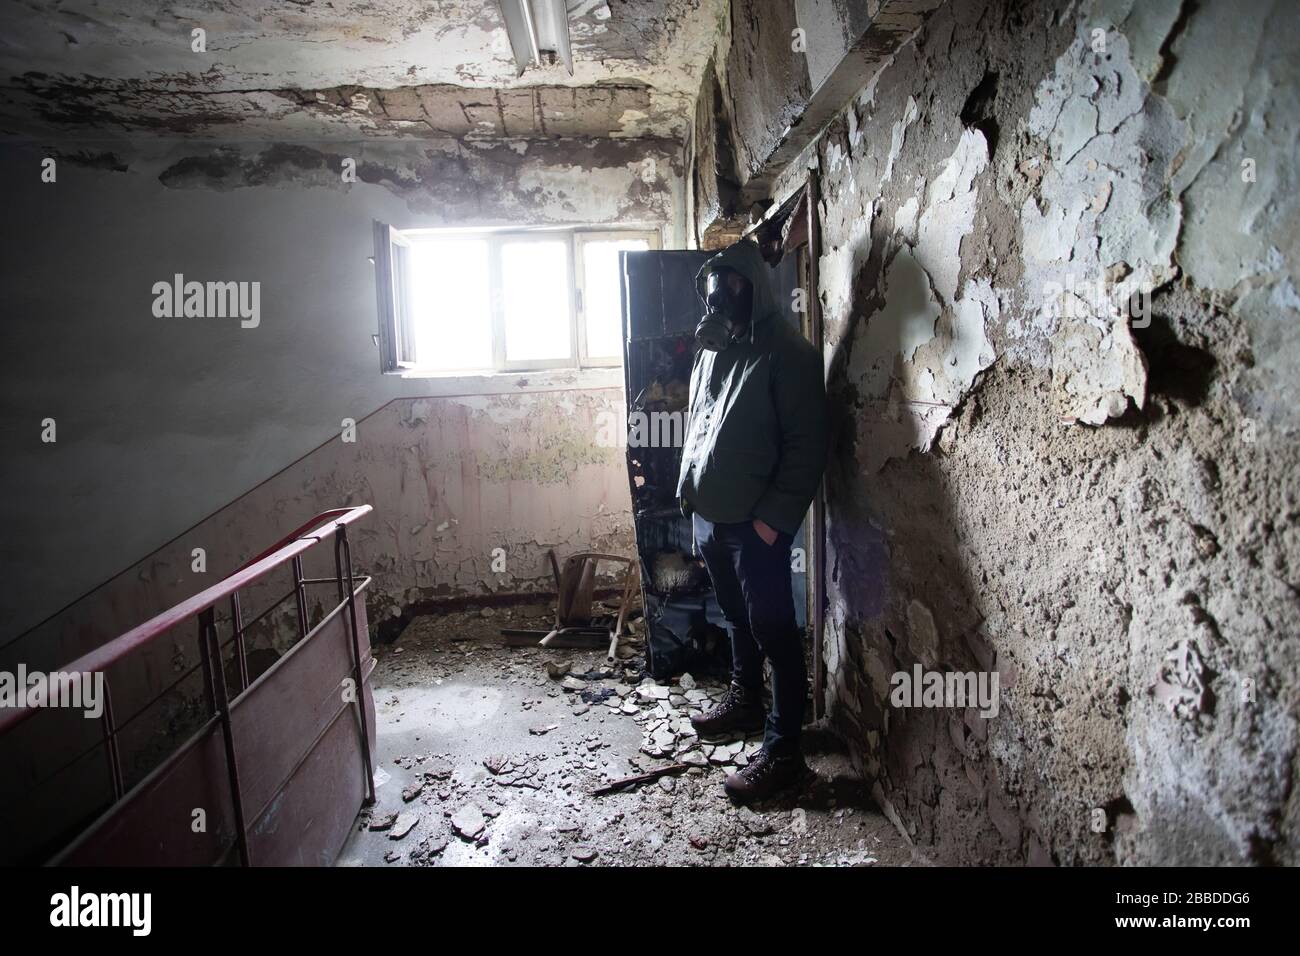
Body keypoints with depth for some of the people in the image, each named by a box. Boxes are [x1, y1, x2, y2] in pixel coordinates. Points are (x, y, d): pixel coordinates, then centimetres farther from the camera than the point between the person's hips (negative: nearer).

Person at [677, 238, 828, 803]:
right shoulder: (711, 348, 12)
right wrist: (692, 495, 14)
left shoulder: (787, 353, -12)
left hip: (756, 522, -8)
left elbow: (807, 445, -16)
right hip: (710, 517, 8)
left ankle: (783, 750, 12)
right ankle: (745, 704, 41)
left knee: (773, 630, 1)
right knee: (738, 619, 22)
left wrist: (774, 517, -19)